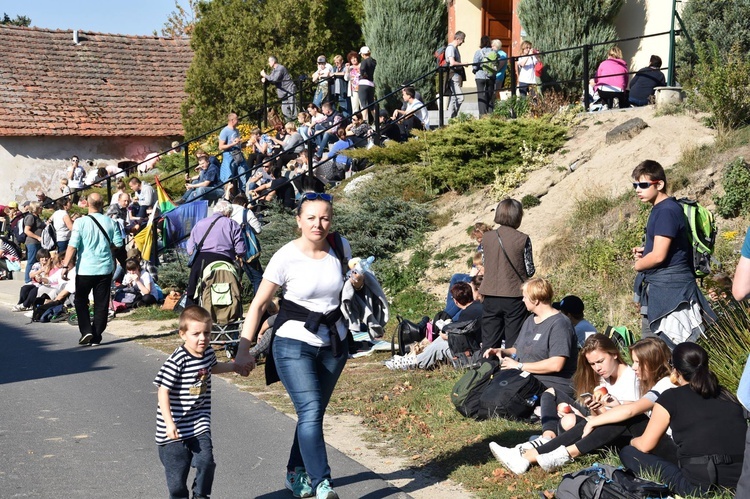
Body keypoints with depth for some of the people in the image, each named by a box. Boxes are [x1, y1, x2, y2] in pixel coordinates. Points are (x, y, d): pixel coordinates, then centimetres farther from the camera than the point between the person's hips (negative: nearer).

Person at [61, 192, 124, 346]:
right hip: (105, 269, 2)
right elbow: (118, 244, 4)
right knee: (101, 304, 9)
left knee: (81, 301, 14)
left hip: (85, 269, -2)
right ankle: (96, 337, 10)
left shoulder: (80, 222, -10)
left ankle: (86, 331, 1)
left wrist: (65, 266, -11)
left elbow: (72, 246, -14)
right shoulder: (110, 222, -1)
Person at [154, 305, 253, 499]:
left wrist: (235, 366, 34)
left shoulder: (208, 352, 1)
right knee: (178, 468, 4)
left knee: (206, 462, -5)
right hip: (175, 427, -5)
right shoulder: (177, 361, -22)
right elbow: (163, 391, -20)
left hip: (200, 423, 5)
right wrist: (169, 423, -24)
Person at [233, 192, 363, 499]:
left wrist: (357, 282, 2)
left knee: (313, 413, 11)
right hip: (295, 344, -4)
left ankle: (296, 474, 29)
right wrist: (243, 349, -15)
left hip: (333, 344, 4)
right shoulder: (286, 257, -15)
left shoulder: (340, 248, -3)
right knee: (311, 412, -18)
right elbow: (259, 304, -11)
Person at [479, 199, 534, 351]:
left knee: (489, 344, 10)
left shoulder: (486, 238, -1)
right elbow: (530, 271, -5)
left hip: (491, 298, 3)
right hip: (514, 297, -3)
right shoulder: (523, 239, -10)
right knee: (513, 344, 4)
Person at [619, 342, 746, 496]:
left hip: (700, 486, -6)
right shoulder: (727, 395, 15)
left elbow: (645, 446, 7)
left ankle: (680, 484, -3)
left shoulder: (671, 398, 2)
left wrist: (633, 441, 30)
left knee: (628, 453, 9)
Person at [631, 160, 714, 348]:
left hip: (670, 291, -11)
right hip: (656, 290, 11)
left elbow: (658, 256, -21)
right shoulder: (658, 210, 15)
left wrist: (638, 265, -1)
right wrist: (644, 252, 10)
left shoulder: (666, 211, -15)